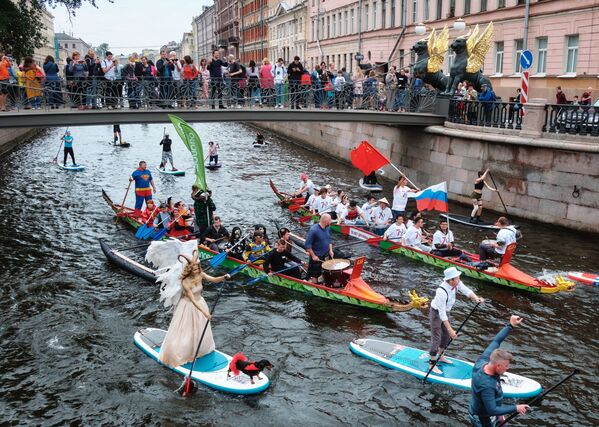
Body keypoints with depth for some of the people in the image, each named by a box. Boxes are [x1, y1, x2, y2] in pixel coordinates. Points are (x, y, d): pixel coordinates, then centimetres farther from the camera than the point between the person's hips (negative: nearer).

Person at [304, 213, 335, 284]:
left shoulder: (328, 228, 0)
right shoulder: (314, 230, -22)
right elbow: (307, 245, -20)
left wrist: (330, 250, 3)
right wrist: (313, 256, -19)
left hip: (326, 256, 7)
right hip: (316, 257, -7)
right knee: (315, 275, 7)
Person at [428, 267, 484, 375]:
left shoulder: (457, 283, -17)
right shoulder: (442, 291, -38)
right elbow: (441, 314, -35)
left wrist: (476, 298, -42)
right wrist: (450, 330, -36)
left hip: (445, 312, 8)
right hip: (436, 313, -8)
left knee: (446, 336, 20)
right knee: (436, 339, -4)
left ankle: (440, 357, 39)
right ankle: (432, 364, 9)